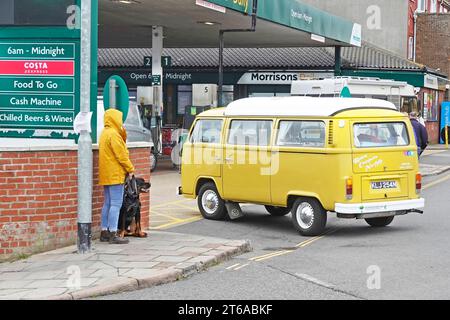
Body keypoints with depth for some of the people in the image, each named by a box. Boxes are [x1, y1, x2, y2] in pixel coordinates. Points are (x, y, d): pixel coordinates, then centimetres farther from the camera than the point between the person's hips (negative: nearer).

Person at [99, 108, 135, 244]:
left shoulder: (105, 133, 17)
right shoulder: (113, 134, -15)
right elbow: (121, 155, -16)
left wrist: (123, 134, 6)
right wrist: (130, 169, -7)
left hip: (106, 175, 10)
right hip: (115, 174, -10)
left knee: (108, 203, 13)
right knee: (116, 204, -9)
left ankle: (104, 232, 15)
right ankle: (113, 234, -11)